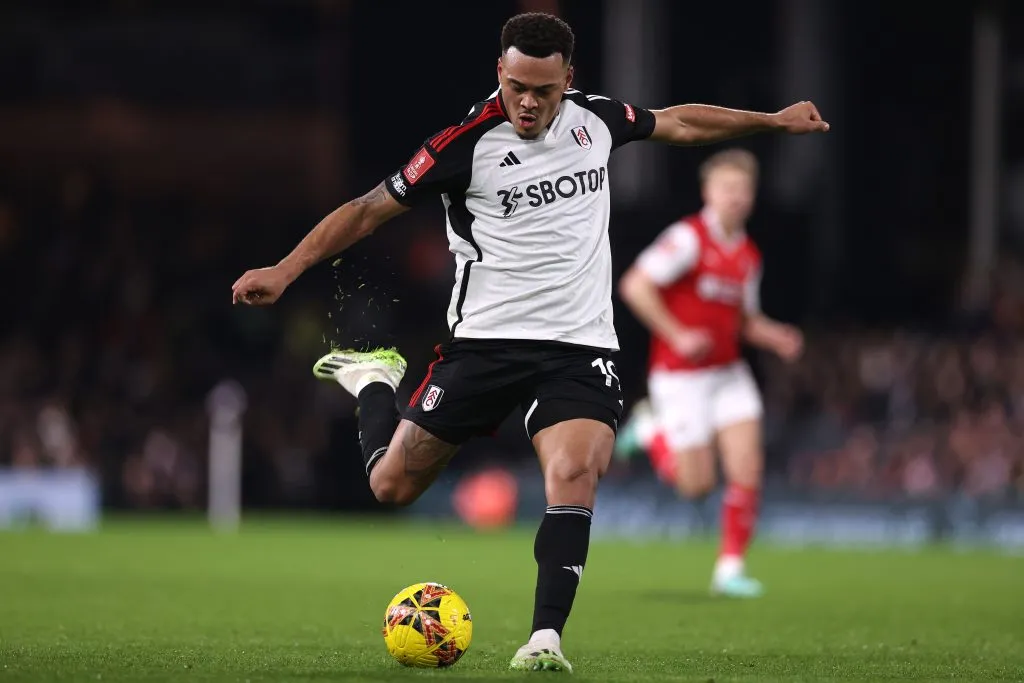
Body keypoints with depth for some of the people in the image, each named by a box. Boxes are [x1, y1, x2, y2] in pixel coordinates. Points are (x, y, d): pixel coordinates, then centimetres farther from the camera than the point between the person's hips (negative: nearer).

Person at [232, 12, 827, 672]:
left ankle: (546, 638, -22)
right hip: (486, 339, -2)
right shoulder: (466, 144, -9)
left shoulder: (596, 119, 4)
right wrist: (285, 271, -9)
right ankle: (373, 381, 33)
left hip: (581, 346, 2)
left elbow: (679, 123, 23)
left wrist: (774, 120, 30)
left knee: (575, 475, -24)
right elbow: (371, 208, -4)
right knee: (392, 485, 1)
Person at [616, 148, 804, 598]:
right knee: (697, 484, -2)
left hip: (729, 373, 6)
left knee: (747, 469, -8)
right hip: (681, 376, -6)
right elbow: (634, 286, -18)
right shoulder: (688, 237, -13)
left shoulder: (749, 256, 10)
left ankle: (730, 568, 3)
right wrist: (677, 335, -22)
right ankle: (651, 432, 26)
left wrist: (776, 337, 2)